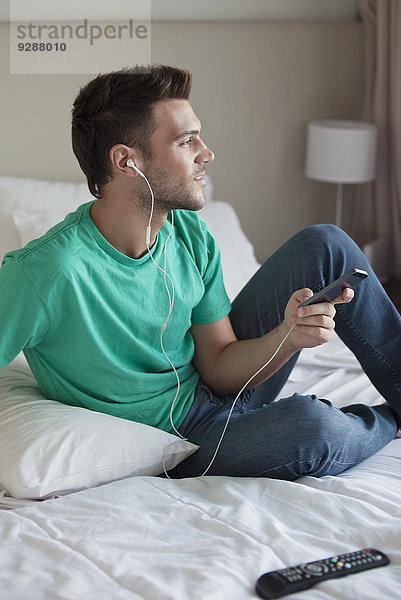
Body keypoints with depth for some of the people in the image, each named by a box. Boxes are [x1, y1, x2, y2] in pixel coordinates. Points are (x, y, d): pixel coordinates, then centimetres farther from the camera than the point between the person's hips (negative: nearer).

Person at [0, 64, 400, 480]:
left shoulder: (190, 236, -7)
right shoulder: (41, 273, -29)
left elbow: (219, 369, -3)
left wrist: (286, 336, -21)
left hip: (216, 394, 6)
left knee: (324, 245, -3)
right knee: (311, 424, -35)